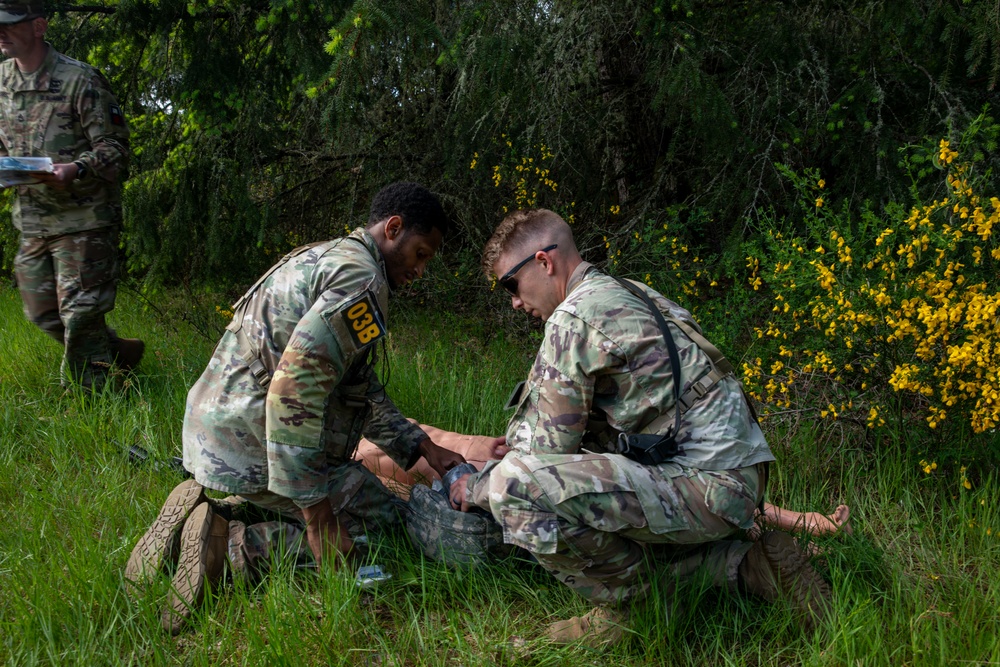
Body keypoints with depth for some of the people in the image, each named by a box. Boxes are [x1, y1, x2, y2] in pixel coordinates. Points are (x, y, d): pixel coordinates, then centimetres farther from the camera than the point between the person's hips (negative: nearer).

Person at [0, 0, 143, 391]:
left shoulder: (79, 80, -12)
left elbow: (115, 146, -12)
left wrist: (76, 169, -30)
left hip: (83, 219, -7)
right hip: (32, 222, 7)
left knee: (80, 314, -6)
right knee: (42, 314, 13)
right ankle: (120, 353, 32)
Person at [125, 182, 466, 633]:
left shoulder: (322, 259, 20)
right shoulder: (361, 279, -14)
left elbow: (360, 388, 24)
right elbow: (298, 380, -27)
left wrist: (424, 448, 21)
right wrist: (314, 506, -24)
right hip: (257, 443, -10)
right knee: (381, 524, 0)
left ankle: (204, 514, 6)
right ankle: (233, 547, -14)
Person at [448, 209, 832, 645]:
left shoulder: (574, 318, -10)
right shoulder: (629, 294, 20)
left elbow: (547, 449, -9)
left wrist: (479, 487, 8)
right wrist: (525, 450, 35)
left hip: (707, 484, -10)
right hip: (736, 477, 10)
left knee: (515, 485, -23)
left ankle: (621, 608, -3)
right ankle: (743, 563, 17)